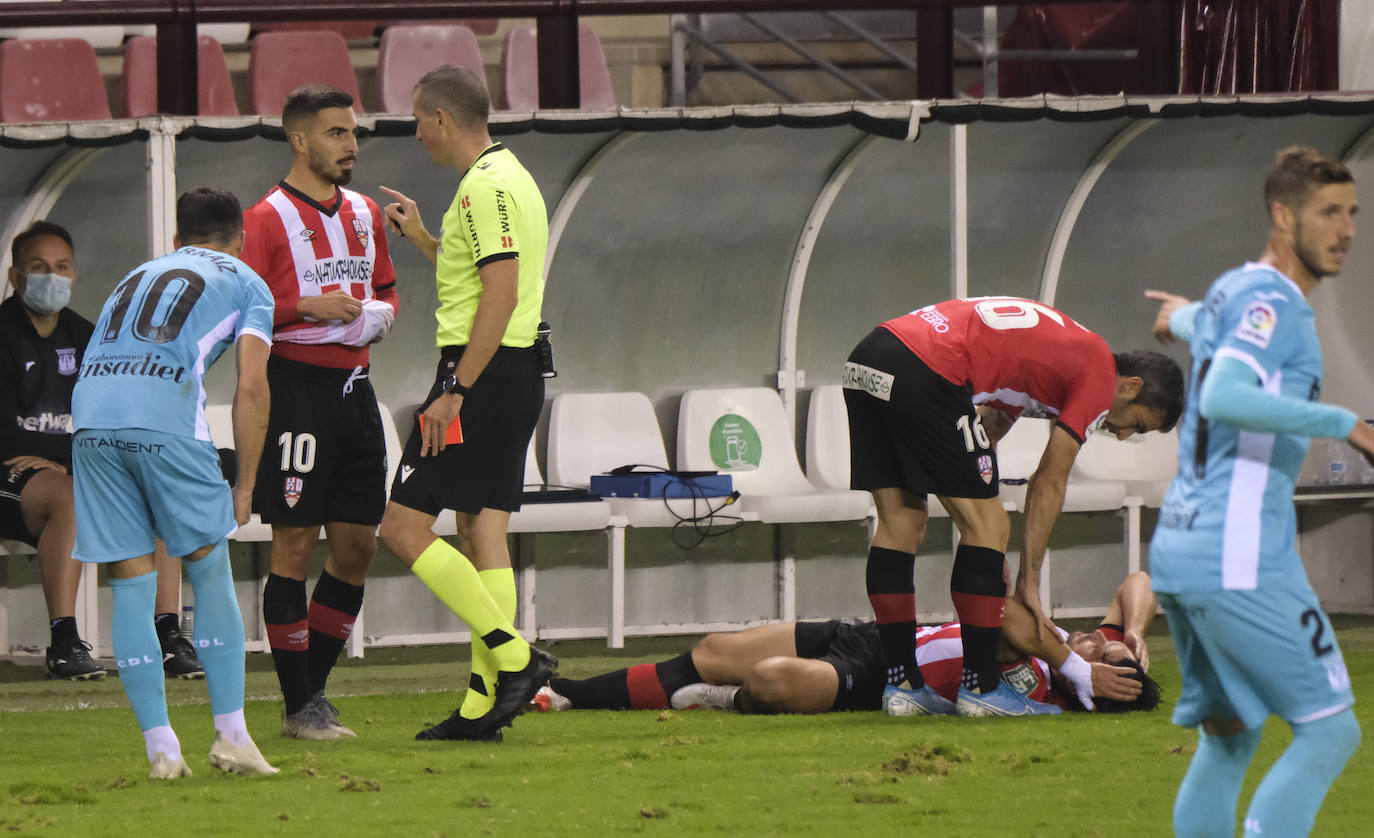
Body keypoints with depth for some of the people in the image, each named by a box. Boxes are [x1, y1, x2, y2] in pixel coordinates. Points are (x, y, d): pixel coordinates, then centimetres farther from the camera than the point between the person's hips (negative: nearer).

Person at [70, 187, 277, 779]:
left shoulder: (138, 276, 34)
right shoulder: (247, 285, 20)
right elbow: (251, 388, 8)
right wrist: (244, 487, 13)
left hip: (90, 413, 4)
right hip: (166, 418, -4)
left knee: (130, 581, 7)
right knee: (209, 569, 10)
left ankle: (161, 749, 4)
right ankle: (231, 736, 8)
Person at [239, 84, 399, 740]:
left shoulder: (365, 214, 16)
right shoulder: (267, 219, -7)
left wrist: (381, 312, 7)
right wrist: (308, 307, -19)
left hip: (353, 385, 7)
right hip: (296, 385, -7)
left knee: (358, 545, 6)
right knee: (295, 544, -6)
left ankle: (314, 688, 17)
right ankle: (299, 707, -2)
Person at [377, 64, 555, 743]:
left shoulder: (485, 186, -15)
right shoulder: (508, 177, 17)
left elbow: (501, 294, -23)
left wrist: (455, 392, -23)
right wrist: (421, 238, 34)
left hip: (481, 372, -10)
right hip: (517, 376, 10)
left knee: (404, 525, -7)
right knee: (481, 532, 9)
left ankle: (514, 655, -13)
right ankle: (484, 705, 6)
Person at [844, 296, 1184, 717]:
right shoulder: (1099, 377, 4)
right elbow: (1049, 485, 4)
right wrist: (1029, 582, 11)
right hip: (923, 369, -9)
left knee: (901, 521, 14)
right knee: (988, 526, 0)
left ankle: (902, 682, 14)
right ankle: (981, 687, 2)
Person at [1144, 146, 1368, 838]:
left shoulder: (1229, 292, 16)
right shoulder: (1270, 302, -13)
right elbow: (1223, 398, -31)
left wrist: (1182, 316, 67)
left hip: (1178, 549, 10)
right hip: (1240, 561, -10)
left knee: (1227, 740, 18)